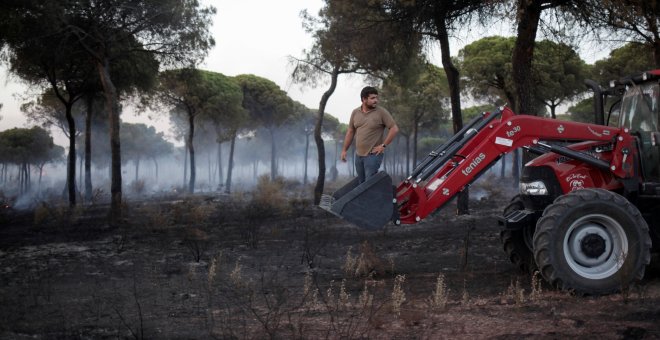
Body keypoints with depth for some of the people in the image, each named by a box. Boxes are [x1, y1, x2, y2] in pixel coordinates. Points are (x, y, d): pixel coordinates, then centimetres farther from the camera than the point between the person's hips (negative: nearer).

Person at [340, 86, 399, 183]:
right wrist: (344, 150, 13)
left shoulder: (381, 112, -8)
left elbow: (394, 129, -9)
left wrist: (384, 145, -11)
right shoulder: (355, 113, 7)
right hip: (359, 154, 6)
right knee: (361, 182, 11)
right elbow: (350, 132, 15)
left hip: (373, 155, -6)